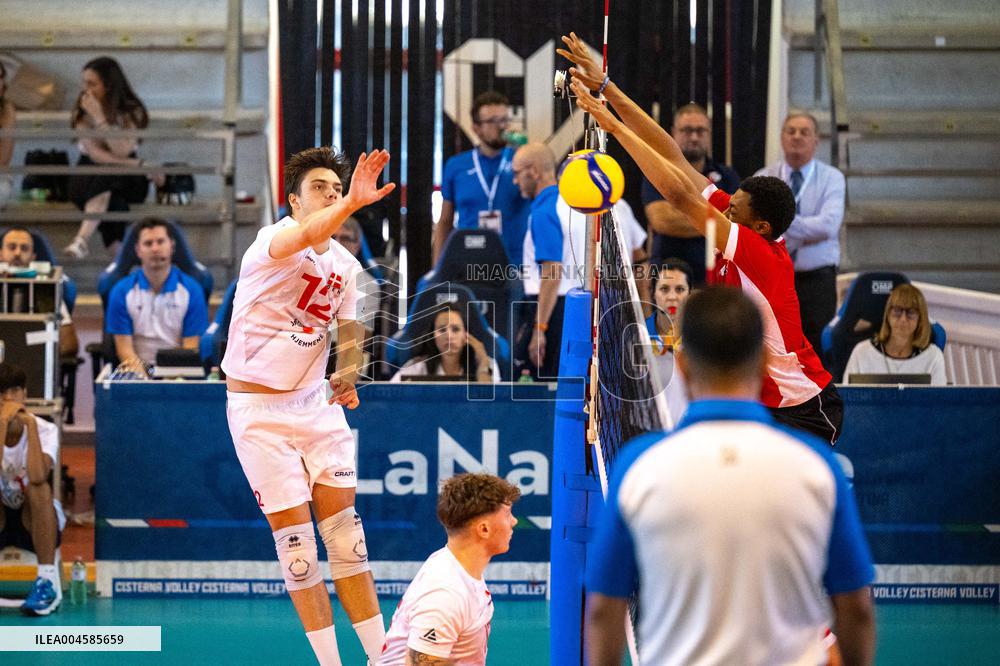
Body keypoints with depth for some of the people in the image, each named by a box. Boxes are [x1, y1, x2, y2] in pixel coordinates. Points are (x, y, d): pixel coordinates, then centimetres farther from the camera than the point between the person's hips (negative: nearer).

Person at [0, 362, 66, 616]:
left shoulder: (45, 430, -15)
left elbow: (37, 477, -35)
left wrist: (30, 424, -31)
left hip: (38, 522, -1)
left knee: (38, 488, -33)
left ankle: (48, 581, -29)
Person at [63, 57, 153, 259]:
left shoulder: (131, 111, -6)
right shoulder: (82, 111, -5)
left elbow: (121, 152, -21)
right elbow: (94, 153, -16)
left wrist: (99, 117, -24)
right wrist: (135, 164, -24)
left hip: (124, 179, -2)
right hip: (89, 175, 2)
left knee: (105, 179, -36)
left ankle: (83, 238, -48)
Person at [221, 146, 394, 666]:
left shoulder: (345, 266, 6)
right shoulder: (272, 242, -16)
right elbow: (302, 238, -40)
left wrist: (348, 373, -5)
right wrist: (353, 203, -59)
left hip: (316, 400, 5)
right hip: (257, 408, -5)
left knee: (344, 529, 2)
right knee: (295, 539, -4)